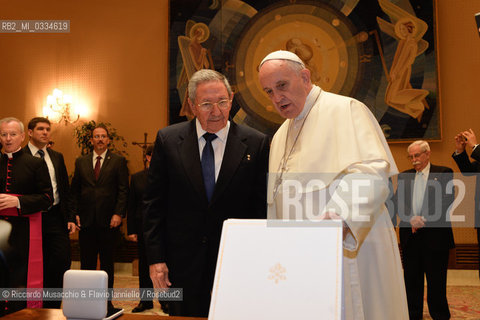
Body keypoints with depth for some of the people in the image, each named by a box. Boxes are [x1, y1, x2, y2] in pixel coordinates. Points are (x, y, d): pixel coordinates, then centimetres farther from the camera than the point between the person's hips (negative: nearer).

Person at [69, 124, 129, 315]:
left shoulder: (118, 161, 2)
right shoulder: (81, 162, 11)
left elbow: (123, 190, -3)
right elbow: (74, 190, 11)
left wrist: (118, 213, -11)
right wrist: (74, 213, 1)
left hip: (108, 221, -2)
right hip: (86, 221, 3)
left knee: (107, 263, 7)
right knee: (86, 263, 8)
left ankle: (106, 301, 17)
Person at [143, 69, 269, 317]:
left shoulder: (256, 144, -3)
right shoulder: (168, 140, -1)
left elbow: (261, 206, -1)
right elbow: (154, 203, 1)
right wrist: (156, 258, -3)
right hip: (182, 263, 1)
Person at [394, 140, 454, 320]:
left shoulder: (443, 173, 1)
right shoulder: (404, 176, 12)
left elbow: (447, 201, -8)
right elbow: (397, 201, 3)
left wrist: (425, 220, -15)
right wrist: (411, 219, -14)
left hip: (435, 236, -3)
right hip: (410, 236, 4)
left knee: (436, 280, 5)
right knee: (411, 278, 11)